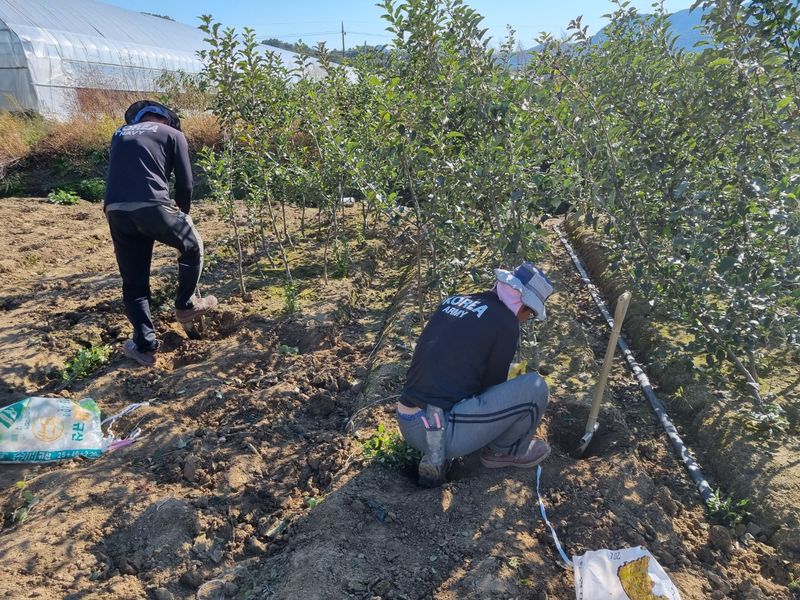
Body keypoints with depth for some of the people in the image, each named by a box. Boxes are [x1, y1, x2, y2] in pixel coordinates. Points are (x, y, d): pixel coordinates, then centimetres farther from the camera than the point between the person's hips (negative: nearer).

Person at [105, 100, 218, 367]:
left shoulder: (120, 134, 27)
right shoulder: (173, 134, 14)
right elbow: (185, 183, 8)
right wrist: (182, 211, 27)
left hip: (115, 210, 5)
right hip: (152, 207, -4)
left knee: (133, 281, 15)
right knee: (192, 247, 24)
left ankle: (145, 346, 16)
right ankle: (186, 305, 33)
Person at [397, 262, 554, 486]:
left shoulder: (454, 301, 13)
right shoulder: (505, 322, -8)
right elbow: (493, 386, 3)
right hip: (442, 431, -8)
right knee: (535, 387, -4)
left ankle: (432, 453, 19)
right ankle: (505, 450, 22)